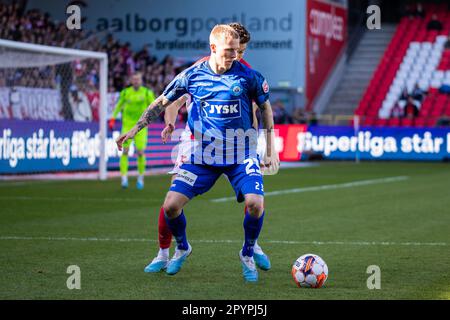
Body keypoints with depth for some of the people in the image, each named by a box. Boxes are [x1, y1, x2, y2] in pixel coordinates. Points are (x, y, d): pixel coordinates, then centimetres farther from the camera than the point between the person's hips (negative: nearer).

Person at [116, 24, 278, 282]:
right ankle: (182, 248, 24)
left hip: (241, 154, -1)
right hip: (203, 154, 1)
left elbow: (266, 108, 8)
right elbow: (162, 103, 9)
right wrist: (135, 130, 5)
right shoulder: (192, 75, -3)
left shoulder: (248, 75, -6)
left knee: (255, 203, -23)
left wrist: (270, 150, 7)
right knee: (171, 206, -9)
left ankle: (248, 255, 7)